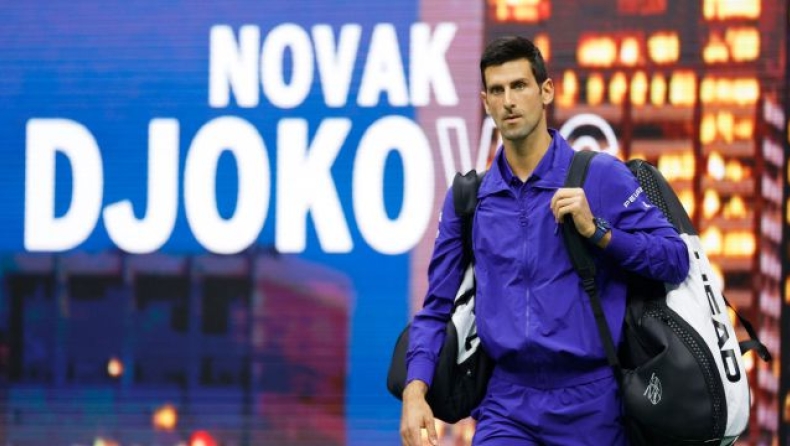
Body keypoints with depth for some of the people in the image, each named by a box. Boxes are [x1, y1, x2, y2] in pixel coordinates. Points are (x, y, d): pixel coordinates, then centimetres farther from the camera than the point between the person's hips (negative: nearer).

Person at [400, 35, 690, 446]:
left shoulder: (602, 177, -1)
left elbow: (675, 260, -5)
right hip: (507, 408, 2)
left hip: (591, 406, -2)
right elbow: (437, 307, 11)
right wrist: (415, 391, -3)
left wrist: (596, 230, -16)